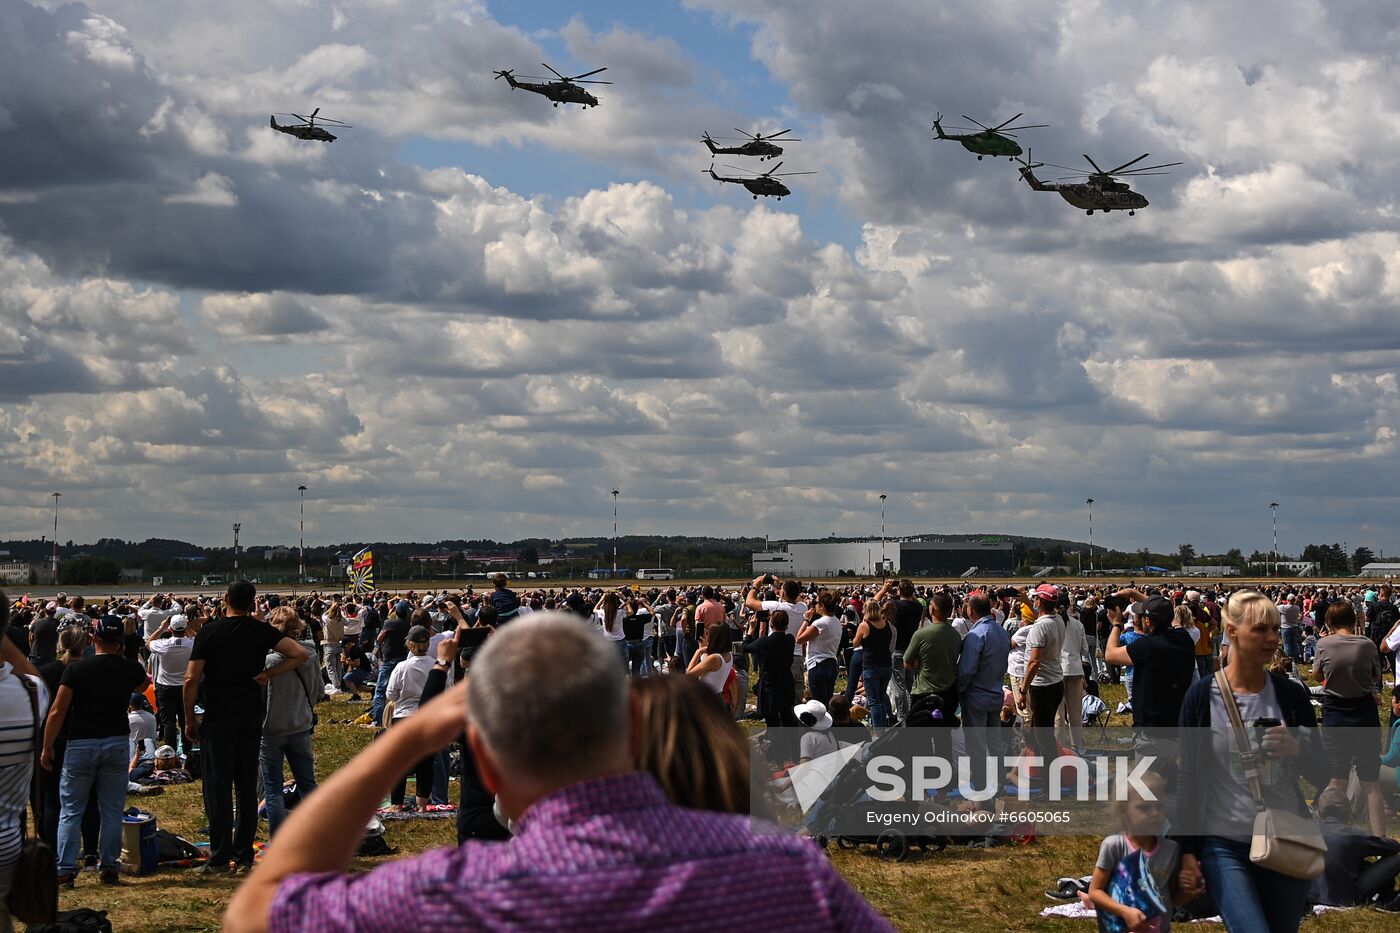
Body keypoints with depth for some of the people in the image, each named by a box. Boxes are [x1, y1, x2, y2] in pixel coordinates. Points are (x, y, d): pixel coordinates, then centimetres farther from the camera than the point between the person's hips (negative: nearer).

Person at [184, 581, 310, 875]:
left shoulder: (208, 633, -5)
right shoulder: (262, 631, 1)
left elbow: (191, 680, -9)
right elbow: (301, 654, -8)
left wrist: (190, 720, 0)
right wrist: (269, 674, -1)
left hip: (218, 718, -3)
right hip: (251, 718, 3)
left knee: (218, 788, 0)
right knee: (247, 787, 10)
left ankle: (220, 858, -1)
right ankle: (244, 856, 13)